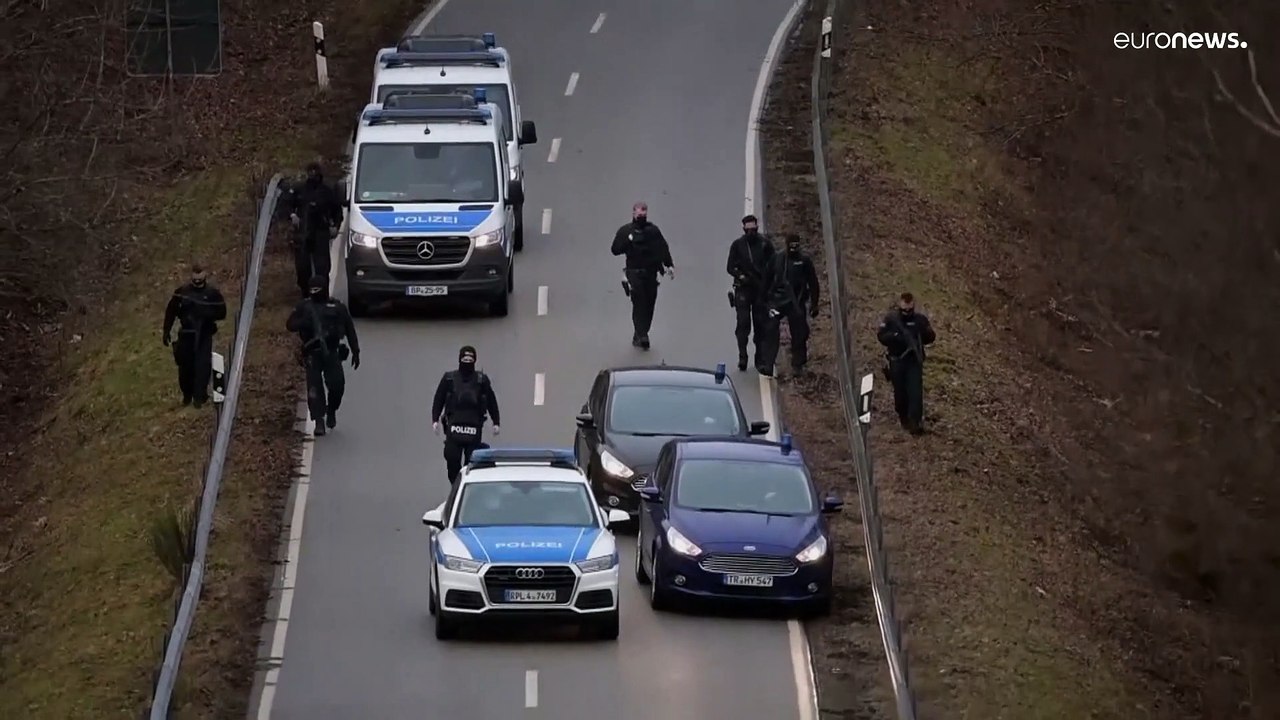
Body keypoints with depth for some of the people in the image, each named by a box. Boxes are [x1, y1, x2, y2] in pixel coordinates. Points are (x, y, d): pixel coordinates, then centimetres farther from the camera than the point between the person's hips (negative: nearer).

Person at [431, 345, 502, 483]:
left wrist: (496, 422, 3)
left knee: (472, 462, -3)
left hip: (474, 428, 0)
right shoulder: (449, 378, 9)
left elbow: (491, 402, 9)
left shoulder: (481, 380, 8)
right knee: (452, 462, -4)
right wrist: (435, 420, -3)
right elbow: (438, 400, 7)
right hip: (453, 428, 0)